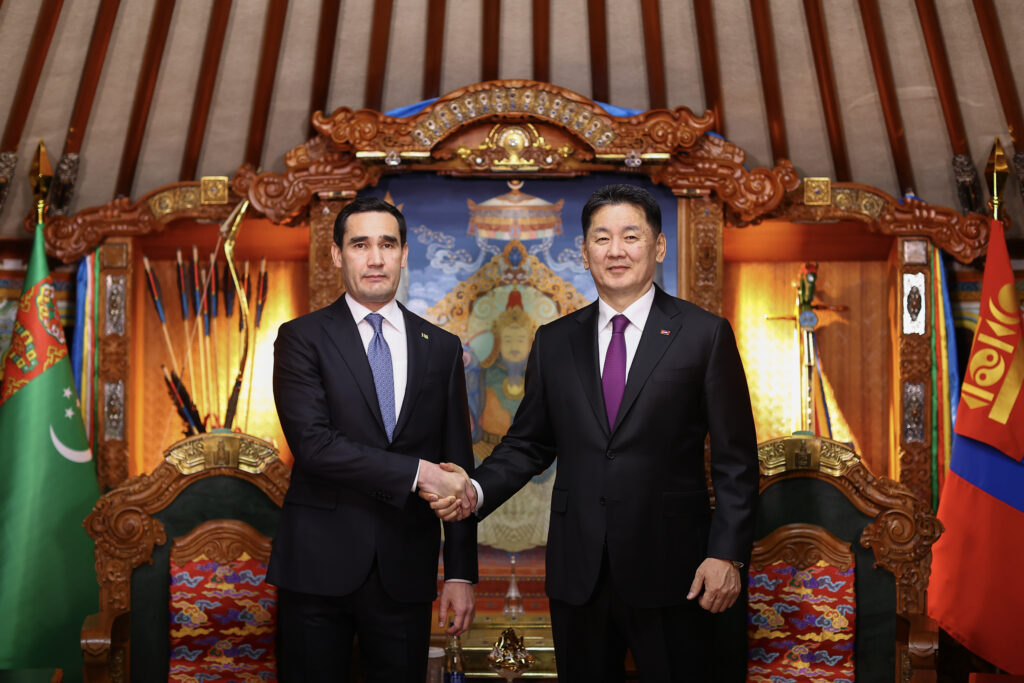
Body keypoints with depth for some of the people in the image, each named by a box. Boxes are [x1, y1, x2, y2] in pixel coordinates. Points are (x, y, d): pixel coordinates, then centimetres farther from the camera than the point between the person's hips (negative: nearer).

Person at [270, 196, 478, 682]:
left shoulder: (441, 348, 9)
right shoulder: (303, 338, -1)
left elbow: (458, 465, 8)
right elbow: (312, 443, -15)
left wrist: (461, 572, 4)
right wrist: (416, 472, -18)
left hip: (405, 569, 3)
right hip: (319, 565, -2)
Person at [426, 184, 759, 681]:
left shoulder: (705, 335, -1)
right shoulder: (554, 342, 8)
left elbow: (735, 458, -3)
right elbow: (529, 443, 11)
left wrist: (727, 553, -10)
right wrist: (477, 491, -7)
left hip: (669, 569, -3)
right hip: (577, 570, 3)